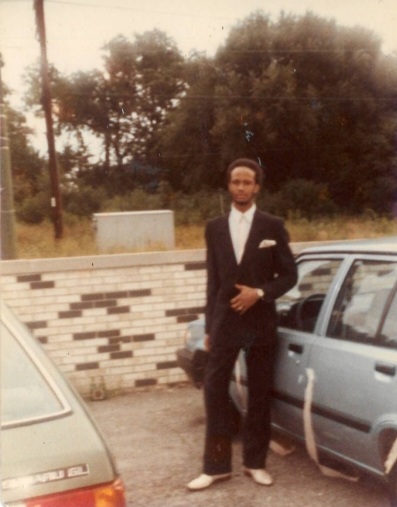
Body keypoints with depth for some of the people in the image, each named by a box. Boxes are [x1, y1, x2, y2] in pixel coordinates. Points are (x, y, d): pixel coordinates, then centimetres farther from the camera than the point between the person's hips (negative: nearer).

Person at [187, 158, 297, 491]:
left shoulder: (273, 226, -1)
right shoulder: (215, 228, 7)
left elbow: (289, 275, 0)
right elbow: (213, 280, 9)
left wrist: (259, 293, -16)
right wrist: (209, 327, 7)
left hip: (260, 322, -2)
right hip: (225, 322, 2)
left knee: (260, 394, 7)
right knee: (215, 391, -1)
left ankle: (255, 462, 19)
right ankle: (216, 466, 8)